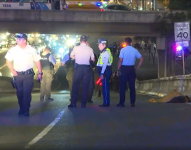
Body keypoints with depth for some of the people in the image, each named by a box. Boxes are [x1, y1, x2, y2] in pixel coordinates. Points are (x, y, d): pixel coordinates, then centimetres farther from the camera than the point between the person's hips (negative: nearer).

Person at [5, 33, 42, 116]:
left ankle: (26, 110, 3)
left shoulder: (32, 50, -4)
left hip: (28, 74, -2)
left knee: (27, 92, -6)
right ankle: (21, 108, 21)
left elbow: (37, 61, 3)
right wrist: (12, 71, -5)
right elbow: (8, 61, 5)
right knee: (19, 92, 7)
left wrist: (40, 73, 0)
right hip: (18, 75, 2)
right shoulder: (13, 49, -2)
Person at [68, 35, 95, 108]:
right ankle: (83, 104, 6)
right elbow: (93, 59, 8)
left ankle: (73, 103, 4)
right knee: (85, 86, 6)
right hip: (87, 68, 1)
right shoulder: (90, 49, 0)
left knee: (75, 85, 5)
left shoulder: (76, 48, -3)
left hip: (78, 67, -1)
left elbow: (71, 56, 13)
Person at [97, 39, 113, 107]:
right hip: (104, 72, 10)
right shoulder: (103, 52, 19)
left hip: (105, 72, -10)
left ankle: (106, 103, -5)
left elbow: (105, 64, -19)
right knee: (104, 87, 11)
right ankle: (106, 102, 15)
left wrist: (102, 73, -21)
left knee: (105, 87, -7)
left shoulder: (106, 52, -13)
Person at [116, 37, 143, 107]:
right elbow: (141, 59, 3)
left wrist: (118, 70, -6)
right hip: (131, 69, 3)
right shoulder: (135, 50, 2)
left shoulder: (123, 50, -8)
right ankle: (132, 103, 10)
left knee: (123, 86, 2)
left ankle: (122, 102, 2)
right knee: (132, 86, 8)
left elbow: (120, 60, -12)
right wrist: (137, 68, 9)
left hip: (124, 68, -3)